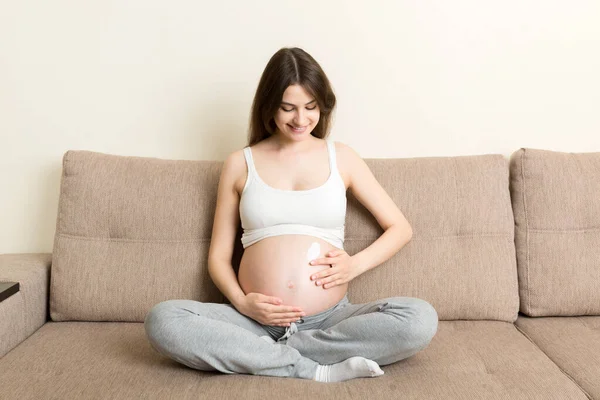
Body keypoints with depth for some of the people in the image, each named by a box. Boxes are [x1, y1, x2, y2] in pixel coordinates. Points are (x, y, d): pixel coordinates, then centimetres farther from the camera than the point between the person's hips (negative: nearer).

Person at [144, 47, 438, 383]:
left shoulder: (342, 157, 9)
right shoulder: (240, 164, 8)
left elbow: (400, 227, 12)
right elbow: (218, 256, 10)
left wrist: (357, 264, -7)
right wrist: (241, 302, -10)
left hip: (331, 320, 1)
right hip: (257, 322, 0)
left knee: (421, 319, -27)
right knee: (162, 321, -26)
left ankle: (264, 354, -18)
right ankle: (317, 371, -21)